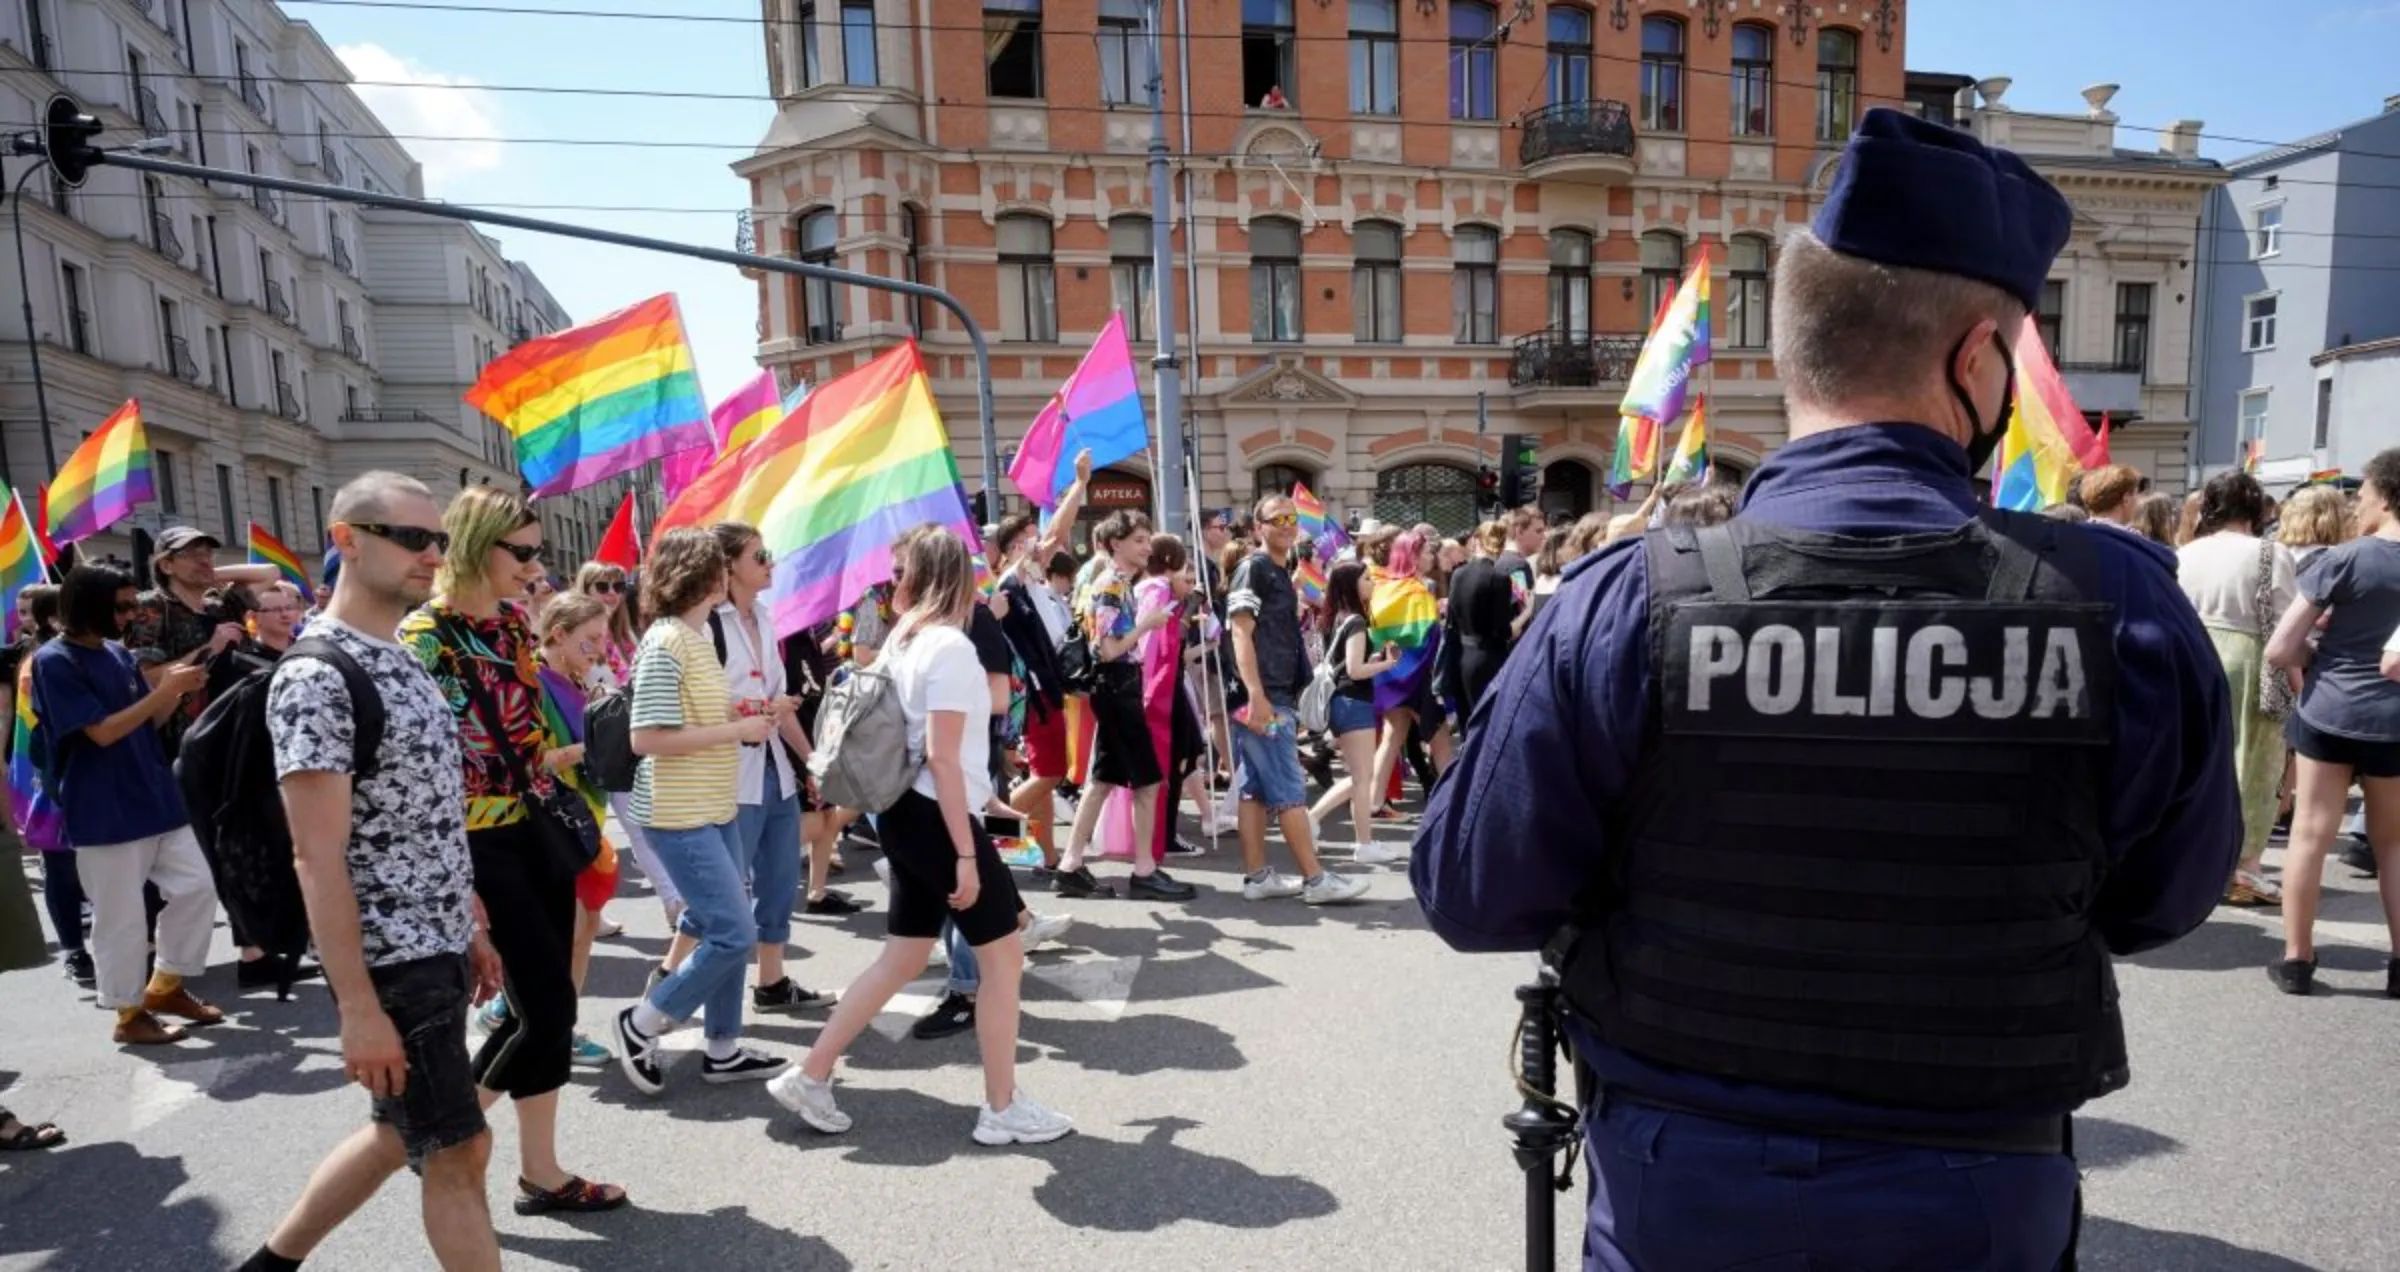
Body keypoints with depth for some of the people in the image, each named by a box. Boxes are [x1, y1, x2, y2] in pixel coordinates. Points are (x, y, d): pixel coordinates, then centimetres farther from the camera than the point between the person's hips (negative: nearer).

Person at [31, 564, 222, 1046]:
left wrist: (178, 690, -4)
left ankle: (166, 986, 24)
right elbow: (102, 731, -18)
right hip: (104, 813, -7)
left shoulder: (120, 654, 10)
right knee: (121, 917, 3)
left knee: (197, 887, 9)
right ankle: (129, 1012, 17)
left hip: (158, 799, 7)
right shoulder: (54, 662, -11)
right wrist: (166, 688, -19)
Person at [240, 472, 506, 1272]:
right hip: (391, 962, -9)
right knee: (458, 1151, 3)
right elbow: (318, 857, -21)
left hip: (438, 948, 9)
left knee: (403, 1135, 21)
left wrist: (471, 928, 17)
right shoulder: (316, 677, -18)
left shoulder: (403, 662, 10)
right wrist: (358, 1007, -22)